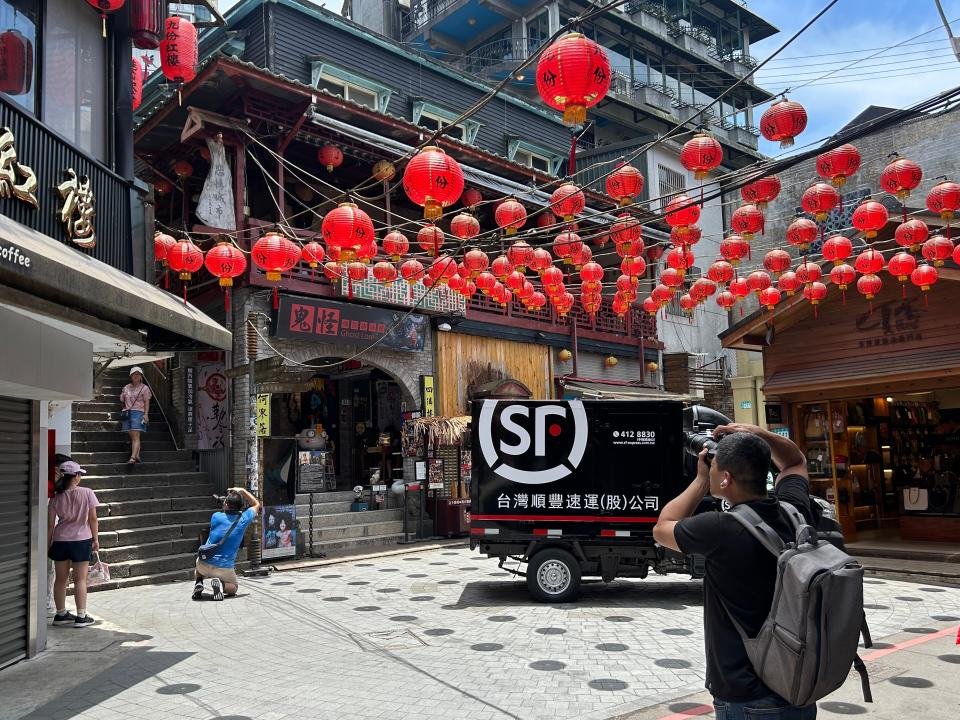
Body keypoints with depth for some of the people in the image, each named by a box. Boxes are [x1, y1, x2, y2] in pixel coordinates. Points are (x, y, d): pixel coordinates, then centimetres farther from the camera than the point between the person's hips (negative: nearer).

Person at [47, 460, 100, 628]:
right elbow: (92, 518, -6)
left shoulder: (56, 497, -1)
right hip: (81, 540, -3)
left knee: (60, 579, 13)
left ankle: (61, 614, 22)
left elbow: (50, 524, 1)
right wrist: (95, 539, 4)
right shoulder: (87, 493, -9)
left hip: (60, 540, 3)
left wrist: (48, 544, 12)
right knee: (80, 579, 3)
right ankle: (81, 616, 4)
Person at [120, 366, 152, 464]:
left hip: (138, 413, -5)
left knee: (136, 436, -13)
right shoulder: (126, 388, 18)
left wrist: (146, 414, -10)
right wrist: (123, 410, 12)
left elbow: (147, 402, -1)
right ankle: (137, 456, 5)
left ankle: (133, 457, -23)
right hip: (127, 413, 5)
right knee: (132, 436, 2)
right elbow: (122, 402, 22)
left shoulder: (144, 388, 5)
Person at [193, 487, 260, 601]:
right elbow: (256, 505, 15)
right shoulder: (243, 519, -5)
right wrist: (242, 491, 15)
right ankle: (221, 584, -8)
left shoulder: (216, 517, -6)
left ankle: (198, 583, 4)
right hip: (225, 568, -2)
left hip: (205, 564, 2)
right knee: (234, 587, 25)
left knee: (198, 572, 38)